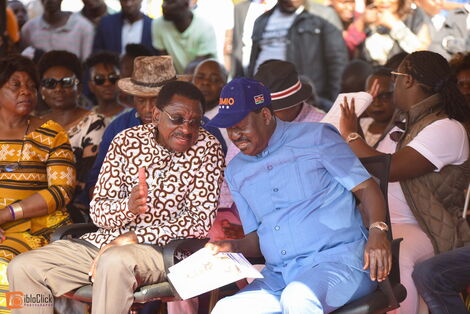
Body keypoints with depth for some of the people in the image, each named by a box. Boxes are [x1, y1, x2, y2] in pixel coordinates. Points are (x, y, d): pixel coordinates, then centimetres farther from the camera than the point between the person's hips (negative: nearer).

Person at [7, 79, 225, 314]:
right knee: (23, 269, -11)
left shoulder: (207, 148, -4)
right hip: (106, 241, 5)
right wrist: (128, 206, -22)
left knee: (115, 261, -39)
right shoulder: (127, 141, 4)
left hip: (163, 247, -5)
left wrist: (132, 238, -18)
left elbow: (201, 220, -12)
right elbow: (97, 211, 3)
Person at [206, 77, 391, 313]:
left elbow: (365, 187, 1)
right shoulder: (236, 171, 20)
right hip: (278, 275, 5)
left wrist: (377, 231, -17)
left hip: (338, 258, -4)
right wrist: (231, 248, 0)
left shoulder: (315, 137, 4)